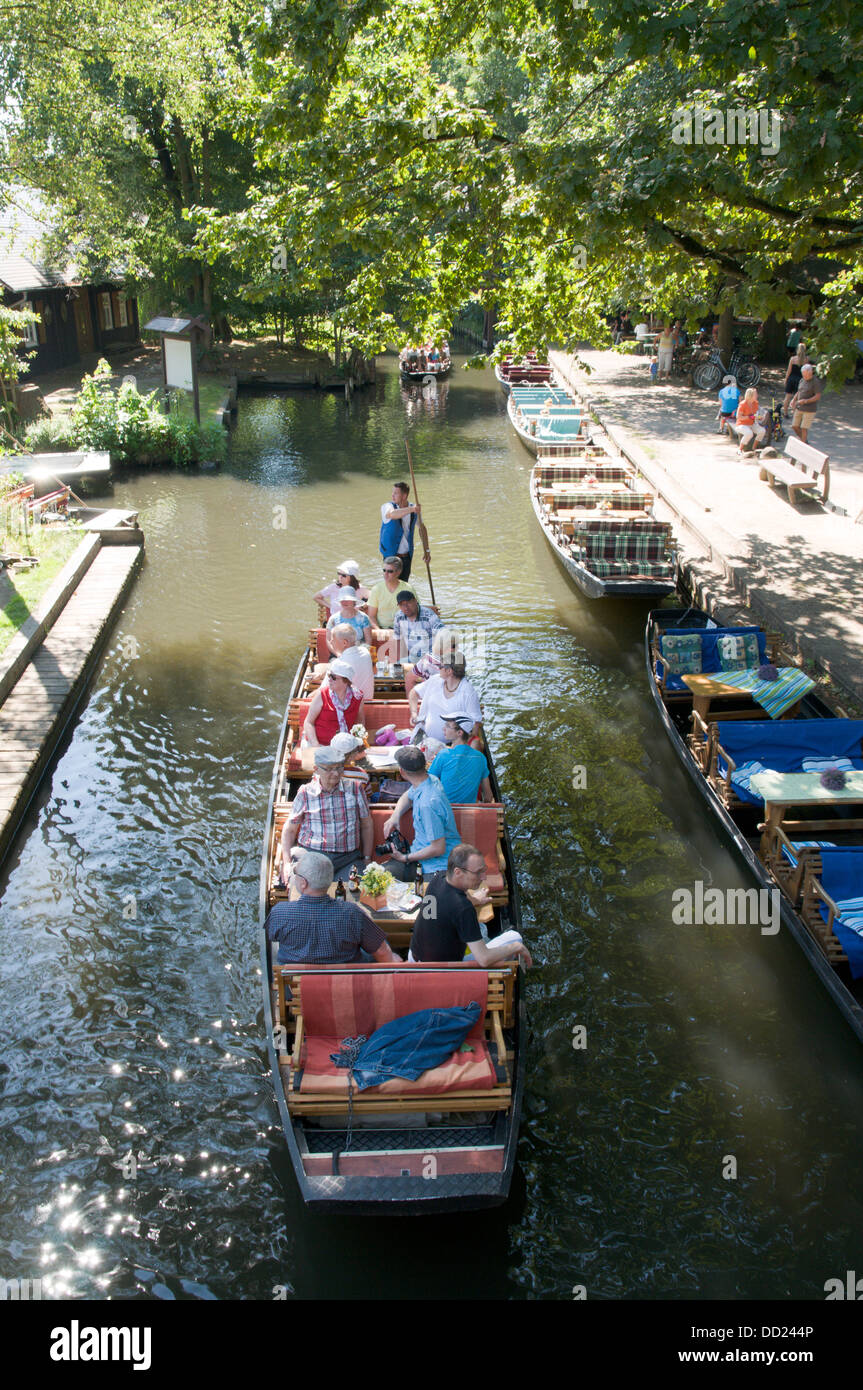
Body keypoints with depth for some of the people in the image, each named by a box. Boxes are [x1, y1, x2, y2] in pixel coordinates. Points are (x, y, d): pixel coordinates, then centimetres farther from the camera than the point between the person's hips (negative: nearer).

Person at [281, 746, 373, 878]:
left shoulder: (355, 788, 9)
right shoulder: (305, 793, 6)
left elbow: (367, 825, 16)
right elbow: (289, 830, 13)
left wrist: (367, 859, 11)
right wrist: (287, 863, 2)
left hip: (348, 857, 1)